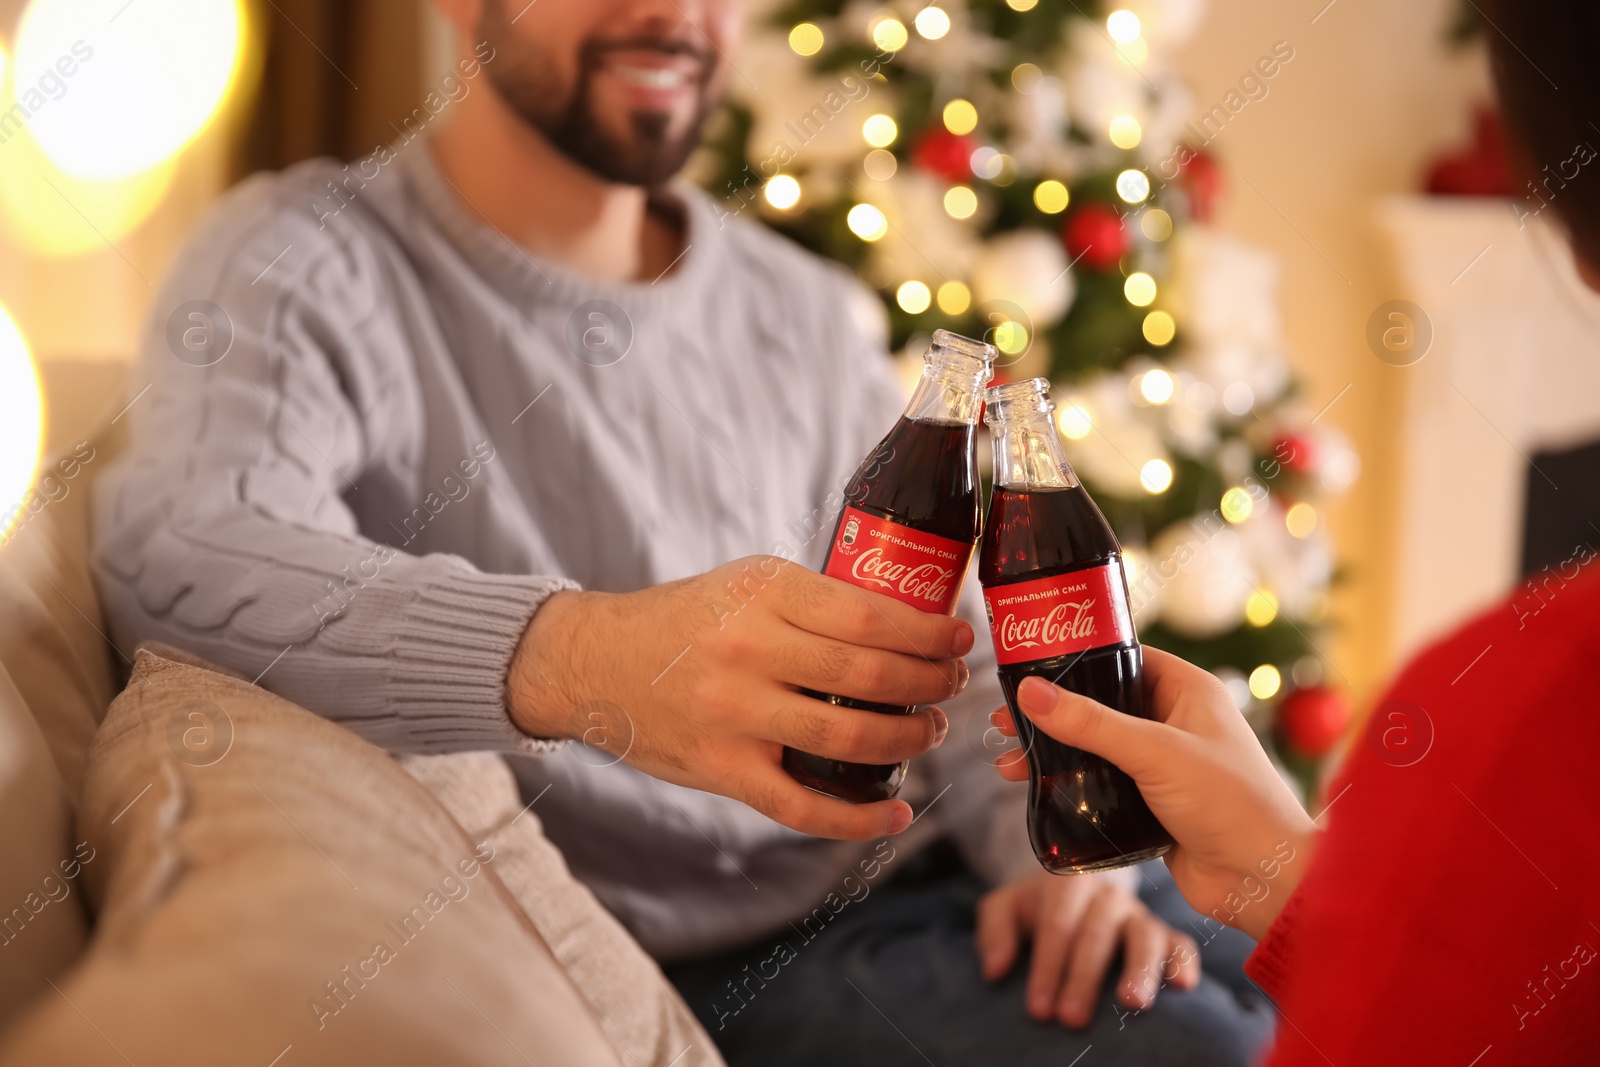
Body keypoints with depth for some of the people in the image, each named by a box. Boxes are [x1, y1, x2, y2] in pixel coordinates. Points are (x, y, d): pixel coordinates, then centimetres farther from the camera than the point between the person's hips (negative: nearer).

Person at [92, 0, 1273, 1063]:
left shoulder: (802, 313, 12)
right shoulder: (305, 261, -5)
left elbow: (959, 656, 14)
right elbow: (181, 555, -27)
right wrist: (571, 659, -44)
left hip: (910, 890, 6)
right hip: (671, 968, -6)